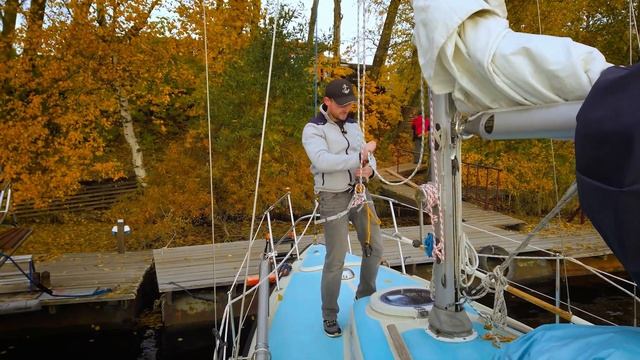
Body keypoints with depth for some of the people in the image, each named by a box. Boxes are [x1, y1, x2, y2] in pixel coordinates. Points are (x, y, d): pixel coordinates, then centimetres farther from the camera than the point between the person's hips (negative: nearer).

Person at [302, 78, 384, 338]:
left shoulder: (353, 126, 10)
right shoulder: (313, 130, -12)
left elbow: (369, 157, 7)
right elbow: (322, 161, -29)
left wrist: (369, 169, -16)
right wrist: (358, 157, -31)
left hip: (359, 192, 7)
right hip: (333, 198, -6)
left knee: (374, 247, 11)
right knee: (336, 258, -2)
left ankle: (366, 296, 34)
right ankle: (330, 315, 16)